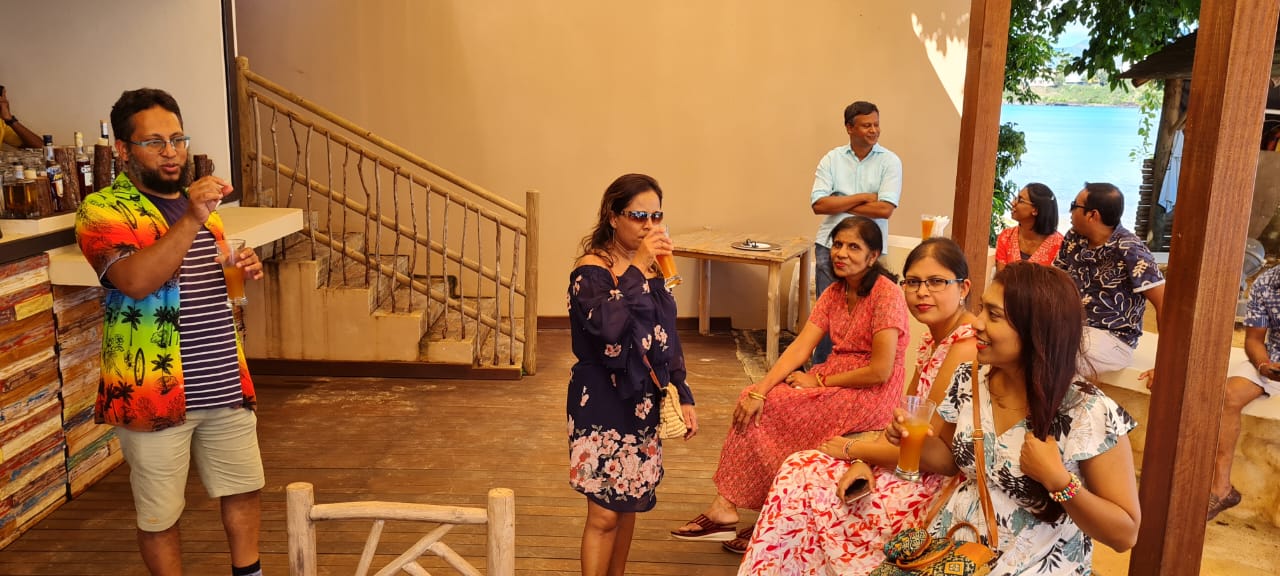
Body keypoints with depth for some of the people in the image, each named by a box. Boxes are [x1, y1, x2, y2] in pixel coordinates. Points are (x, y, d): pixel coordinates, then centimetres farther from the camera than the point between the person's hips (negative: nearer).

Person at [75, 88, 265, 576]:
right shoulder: (102, 210, -10)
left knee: (245, 488, 18)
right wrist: (191, 219, -35)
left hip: (225, 384, 7)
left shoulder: (199, 202, 12)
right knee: (159, 515, 9)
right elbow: (136, 281, -28)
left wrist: (244, 271, 2)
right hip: (155, 392, -6)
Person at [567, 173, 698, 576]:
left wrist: (683, 397, 11)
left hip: (644, 400, 7)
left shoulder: (652, 267, 7)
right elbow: (609, 327, -33)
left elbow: (668, 340, 13)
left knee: (629, 501, 17)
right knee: (604, 513, -2)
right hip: (603, 402, -7)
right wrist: (637, 268, -29)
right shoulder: (591, 270, -14)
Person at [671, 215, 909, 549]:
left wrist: (820, 381, -12)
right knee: (753, 402, -11)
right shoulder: (835, 292, 8)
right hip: (834, 378, 8)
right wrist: (759, 391, -15)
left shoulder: (886, 294, -16)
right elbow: (800, 347, -2)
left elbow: (880, 372, -21)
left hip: (871, 395, -7)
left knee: (771, 409, -16)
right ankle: (725, 507, -11)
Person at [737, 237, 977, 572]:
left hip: (940, 489, -8)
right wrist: (864, 461, -9)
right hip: (919, 473, 8)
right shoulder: (934, 339, 7)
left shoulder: (965, 347, -23)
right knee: (801, 468, 3)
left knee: (802, 480, -4)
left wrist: (851, 449, -7)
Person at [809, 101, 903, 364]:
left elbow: (885, 209, -13)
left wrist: (839, 203, -8)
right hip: (830, 245, 1)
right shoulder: (832, 159, 4)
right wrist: (862, 198, -11)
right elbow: (818, 204, -8)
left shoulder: (889, 161, 0)